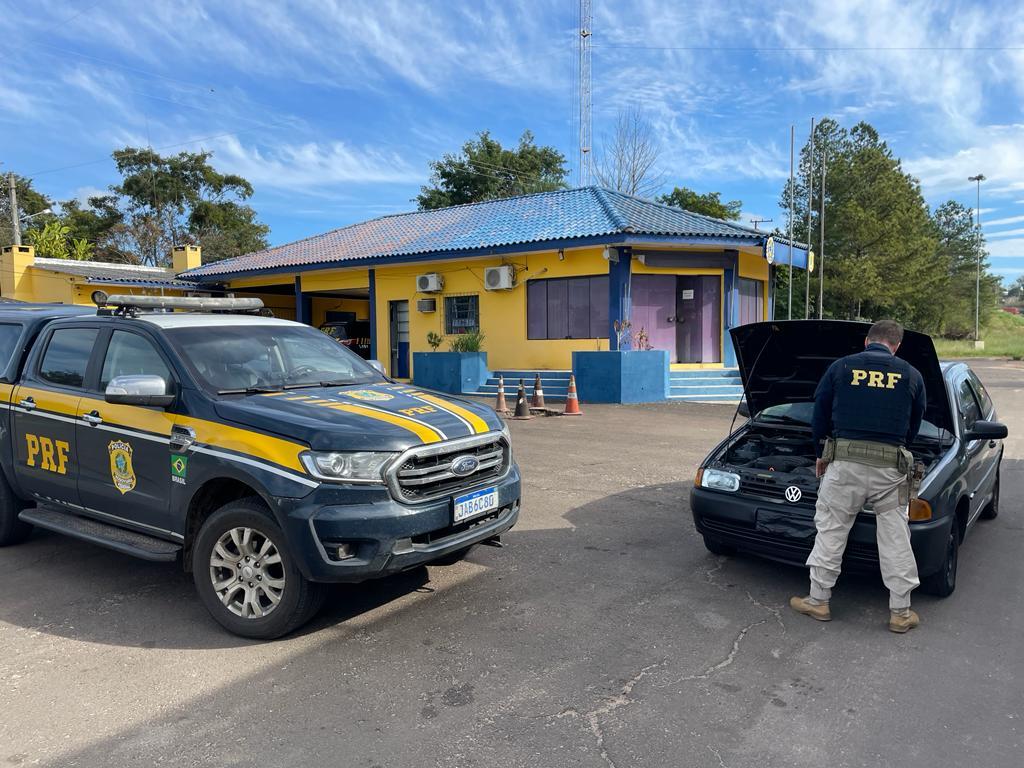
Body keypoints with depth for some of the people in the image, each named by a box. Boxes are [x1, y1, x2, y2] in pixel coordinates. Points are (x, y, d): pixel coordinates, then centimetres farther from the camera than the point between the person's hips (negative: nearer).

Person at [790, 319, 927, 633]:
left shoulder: (841, 367, 5)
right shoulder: (911, 375, 9)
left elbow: (819, 415, 9)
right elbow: (914, 426, 17)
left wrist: (822, 454, 22)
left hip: (844, 462, -1)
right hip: (891, 466, 1)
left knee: (830, 531, 8)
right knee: (895, 538, 10)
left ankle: (818, 601, 15)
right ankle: (901, 612, 18)